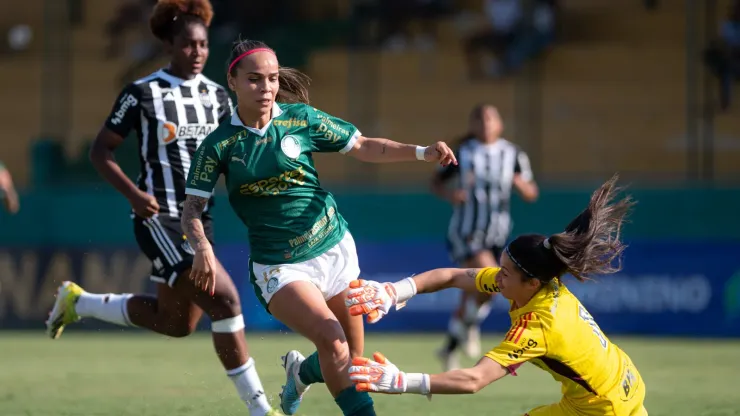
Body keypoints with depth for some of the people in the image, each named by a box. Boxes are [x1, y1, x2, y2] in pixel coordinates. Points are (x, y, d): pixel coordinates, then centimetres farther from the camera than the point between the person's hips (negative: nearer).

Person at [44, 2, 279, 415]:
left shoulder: (217, 95, 8)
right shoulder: (143, 94, -7)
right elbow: (101, 151, -3)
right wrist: (133, 193, -17)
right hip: (159, 217, -7)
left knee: (176, 323, 15)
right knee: (224, 299, -20)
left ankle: (79, 302, 36)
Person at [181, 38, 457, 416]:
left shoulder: (301, 118, -3)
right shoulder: (219, 145, -7)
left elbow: (363, 147, 4)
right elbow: (192, 209, -5)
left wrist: (422, 152, -9)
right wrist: (203, 248, -25)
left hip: (334, 248, 3)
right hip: (278, 267, -3)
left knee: (350, 359, 8)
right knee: (331, 340, -27)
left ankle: (300, 372, 41)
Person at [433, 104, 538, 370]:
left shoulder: (513, 155, 2)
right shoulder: (461, 154, -3)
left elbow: (531, 195, 6)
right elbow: (436, 182, 6)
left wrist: (521, 184, -17)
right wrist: (450, 194, -16)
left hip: (496, 236, 4)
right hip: (465, 233, -4)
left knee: (472, 297, 10)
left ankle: (450, 348, 30)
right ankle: (471, 326, -1)